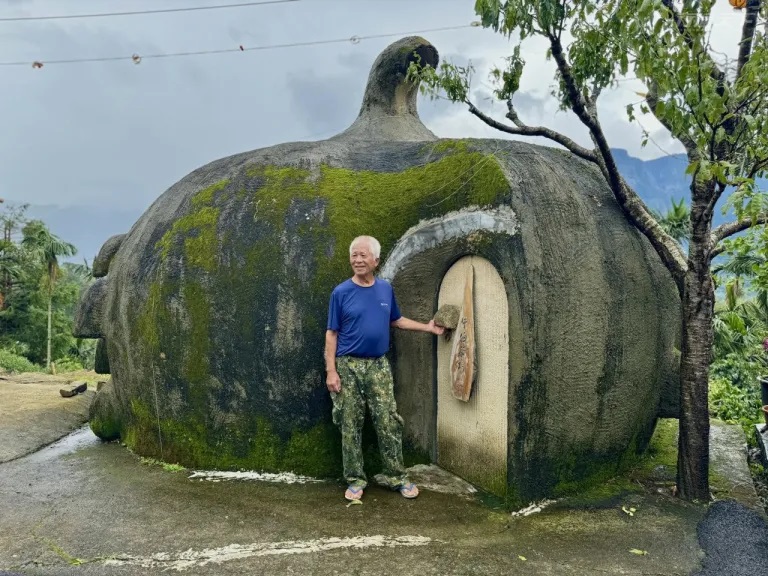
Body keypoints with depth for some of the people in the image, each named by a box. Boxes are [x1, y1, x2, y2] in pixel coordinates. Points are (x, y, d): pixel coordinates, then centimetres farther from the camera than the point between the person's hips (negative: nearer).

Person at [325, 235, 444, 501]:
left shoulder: (386, 289, 5)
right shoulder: (341, 292, -6)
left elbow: (396, 320, 20)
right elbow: (331, 334, -5)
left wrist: (427, 327, 16)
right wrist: (331, 370, -11)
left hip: (378, 366, 3)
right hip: (348, 366, -2)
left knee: (389, 423, 4)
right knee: (350, 426, 5)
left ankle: (397, 476, 17)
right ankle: (355, 479, 18)